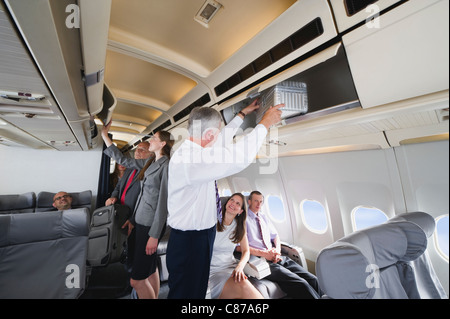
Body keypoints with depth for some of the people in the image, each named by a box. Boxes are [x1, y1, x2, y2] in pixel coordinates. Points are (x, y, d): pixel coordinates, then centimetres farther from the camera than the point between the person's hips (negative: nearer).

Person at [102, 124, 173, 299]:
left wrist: (154, 235, -17)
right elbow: (123, 160, 20)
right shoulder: (149, 163, 11)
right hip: (141, 220, 8)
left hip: (152, 224, -8)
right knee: (150, 269, 19)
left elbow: (163, 202, -18)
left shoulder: (166, 165, -16)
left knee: (137, 279, 1)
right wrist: (104, 135, 21)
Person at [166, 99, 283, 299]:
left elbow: (223, 138, 16)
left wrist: (243, 113, 25)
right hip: (189, 243, -9)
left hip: (202, 235, 9)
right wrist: (266, 122, -21)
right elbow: (239, 157, -35)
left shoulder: (192, 150, 1)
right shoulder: (187, 159, -29)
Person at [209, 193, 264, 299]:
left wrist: (240, 266, -12)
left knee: (243, 283, -31)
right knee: (243, 288, -30)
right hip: (212, 268, -4)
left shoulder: (240, 227, 9)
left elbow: (246, 251, 9)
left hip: (230, 267, 4)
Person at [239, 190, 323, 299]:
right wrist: (263, 253, -17)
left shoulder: (264, 218, 18)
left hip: (278, 257, 7)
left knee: (312, 279, -9)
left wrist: (277, 250, -1)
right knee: (301, 284, -20)